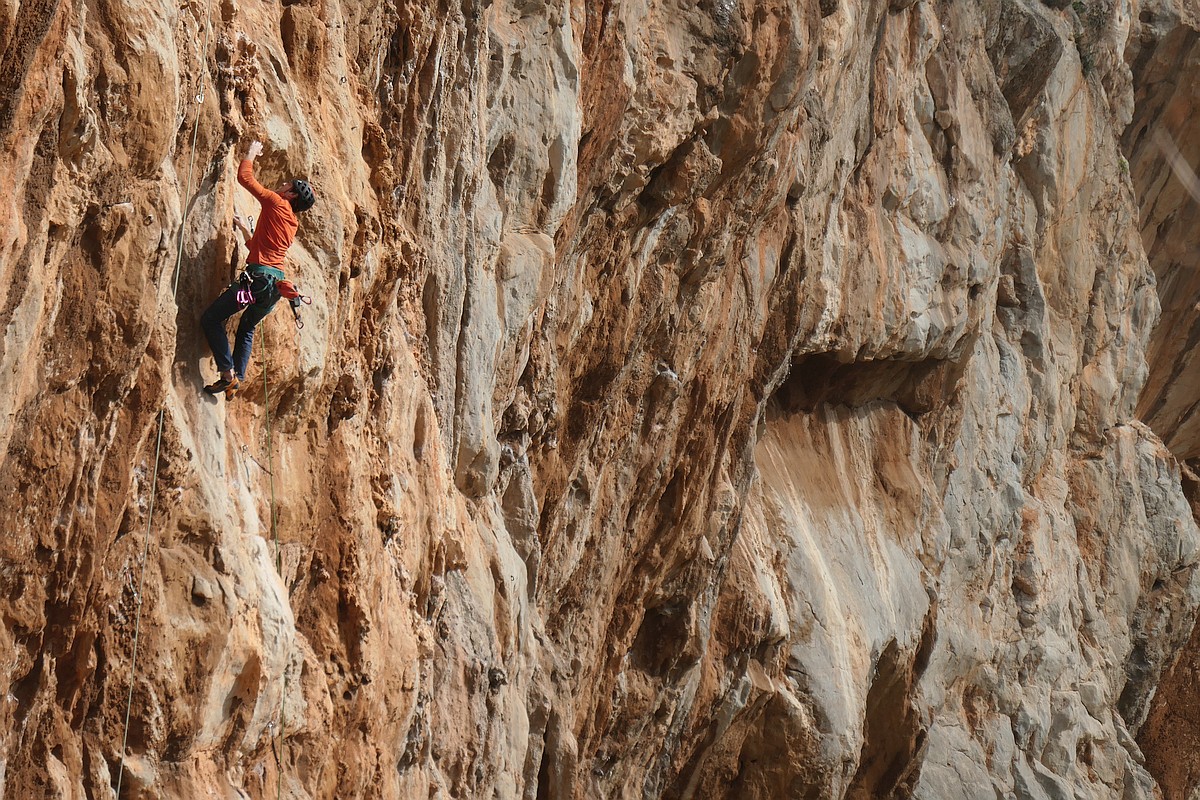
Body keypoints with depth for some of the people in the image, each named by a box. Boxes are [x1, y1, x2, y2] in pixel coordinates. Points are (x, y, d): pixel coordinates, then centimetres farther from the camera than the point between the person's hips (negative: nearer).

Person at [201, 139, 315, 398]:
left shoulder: (276, 203, -2)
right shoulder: (291, 224, 21)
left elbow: (245, 176, 1)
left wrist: (251, 154, 17)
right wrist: (245, 229, 40)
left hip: (259, 277, -9)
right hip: (277, 283, 9)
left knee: (210, 319, -3)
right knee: (247, 328, 26)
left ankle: (228, 374, -9)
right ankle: (237, 380, 17)